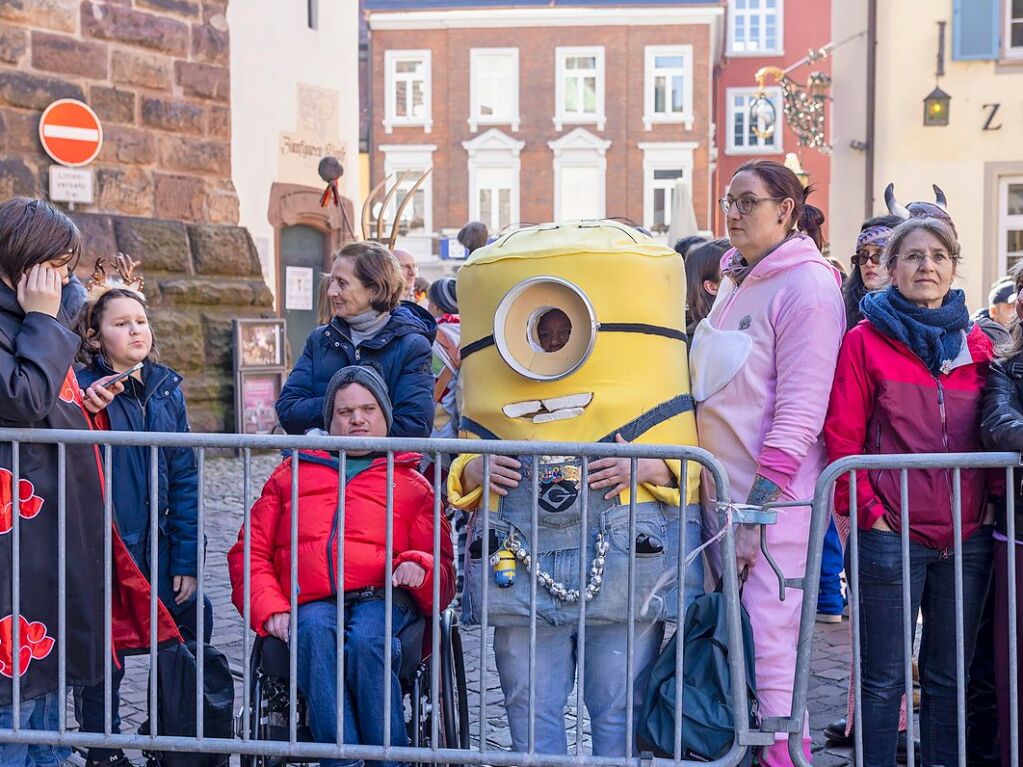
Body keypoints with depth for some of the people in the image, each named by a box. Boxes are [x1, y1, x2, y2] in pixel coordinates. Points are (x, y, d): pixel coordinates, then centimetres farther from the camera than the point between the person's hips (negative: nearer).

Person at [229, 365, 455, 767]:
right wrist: (271, 610, 0)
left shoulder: (411, 483, 24)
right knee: (314, 632, -36)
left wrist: (419, 567, -9)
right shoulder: (291, 474, 27)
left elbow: (441, 566, 16)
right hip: (312, 605, 1)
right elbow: (249, 552, 19)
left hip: (381, 600, -1)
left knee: (366, 638, -36)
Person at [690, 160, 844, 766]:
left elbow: (800, 409, -14)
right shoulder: (735, 282, 17)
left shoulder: (807, 287, -8)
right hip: (721, 489, 8)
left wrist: (760, 501, -19)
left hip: (772, 497, -8)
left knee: (766, 646, -7)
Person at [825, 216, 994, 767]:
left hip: (968, 537, 4)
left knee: (949, 677, 11)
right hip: (891, 535, -4)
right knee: (884, 679, 3)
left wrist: (990, 502, 3)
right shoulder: (865, 341, -1)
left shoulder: (976, 345, 11)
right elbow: (841, 436, -5)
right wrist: (869, 511, -10)